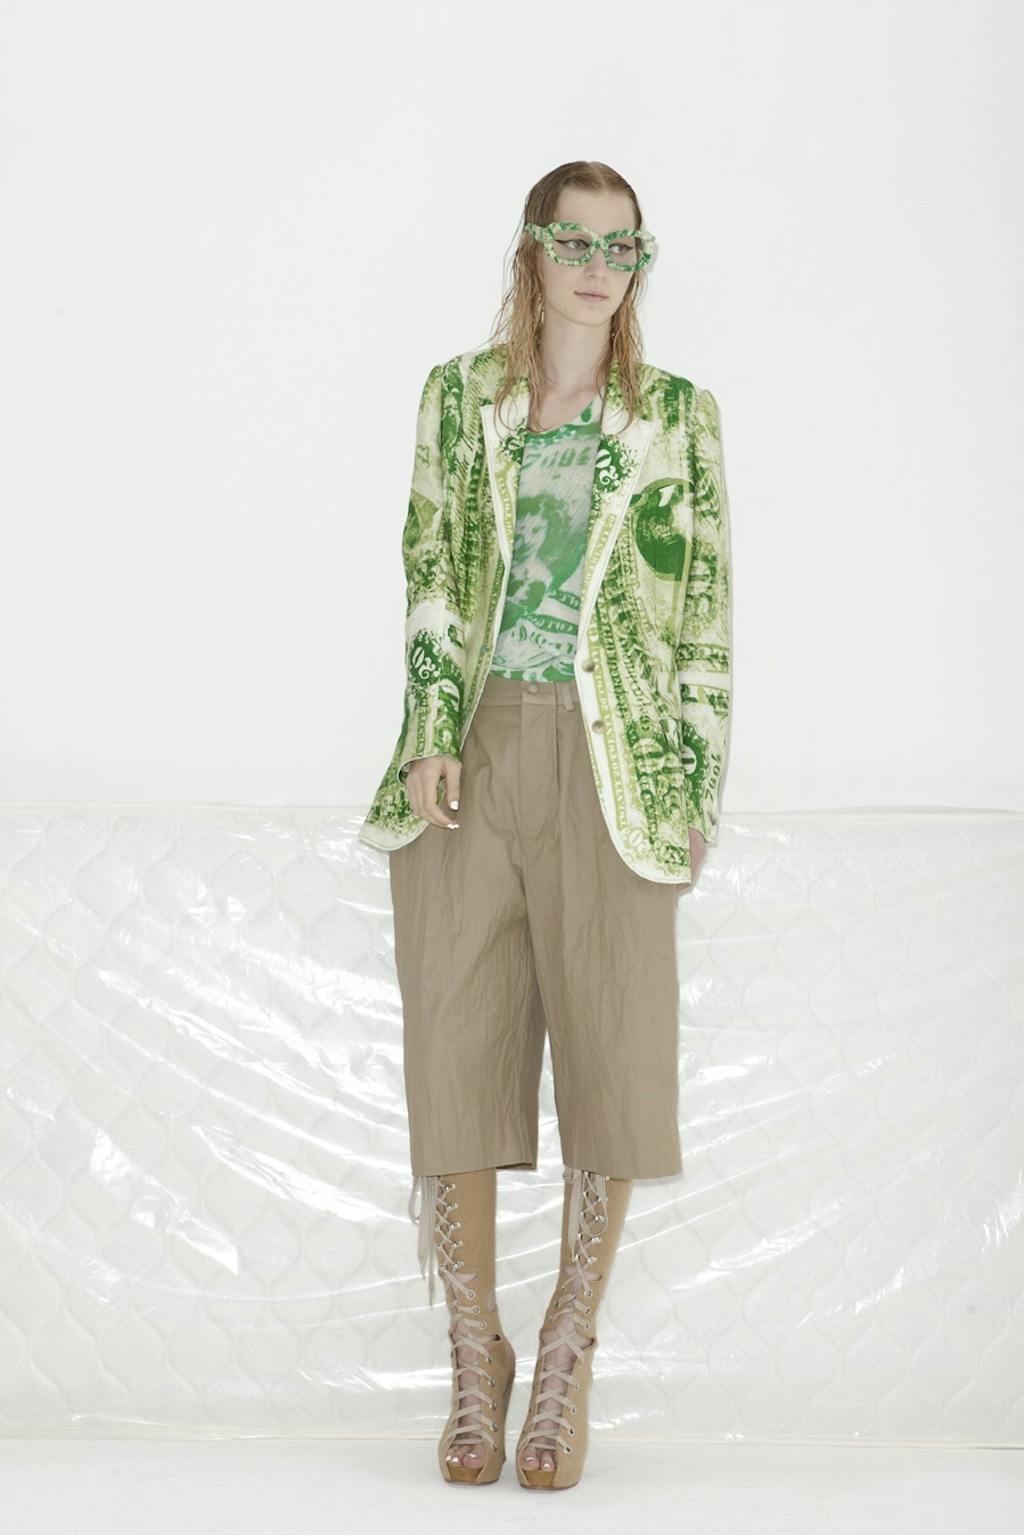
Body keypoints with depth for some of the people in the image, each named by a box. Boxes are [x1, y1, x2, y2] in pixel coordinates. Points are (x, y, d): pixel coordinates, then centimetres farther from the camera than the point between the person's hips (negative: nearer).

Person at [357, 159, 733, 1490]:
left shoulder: (680, 417, 8)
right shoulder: (458, 396, 10)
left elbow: (707, 609, 6)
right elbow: (431, 570, 5)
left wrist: (698, 782, 0)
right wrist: (430, 735, -5)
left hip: (609, 758, -1)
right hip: (474, 749, 1)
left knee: (616, 1051, -3)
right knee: (456, 1048, 0)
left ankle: (568, 1353, 15)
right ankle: (476, 1358, 14)